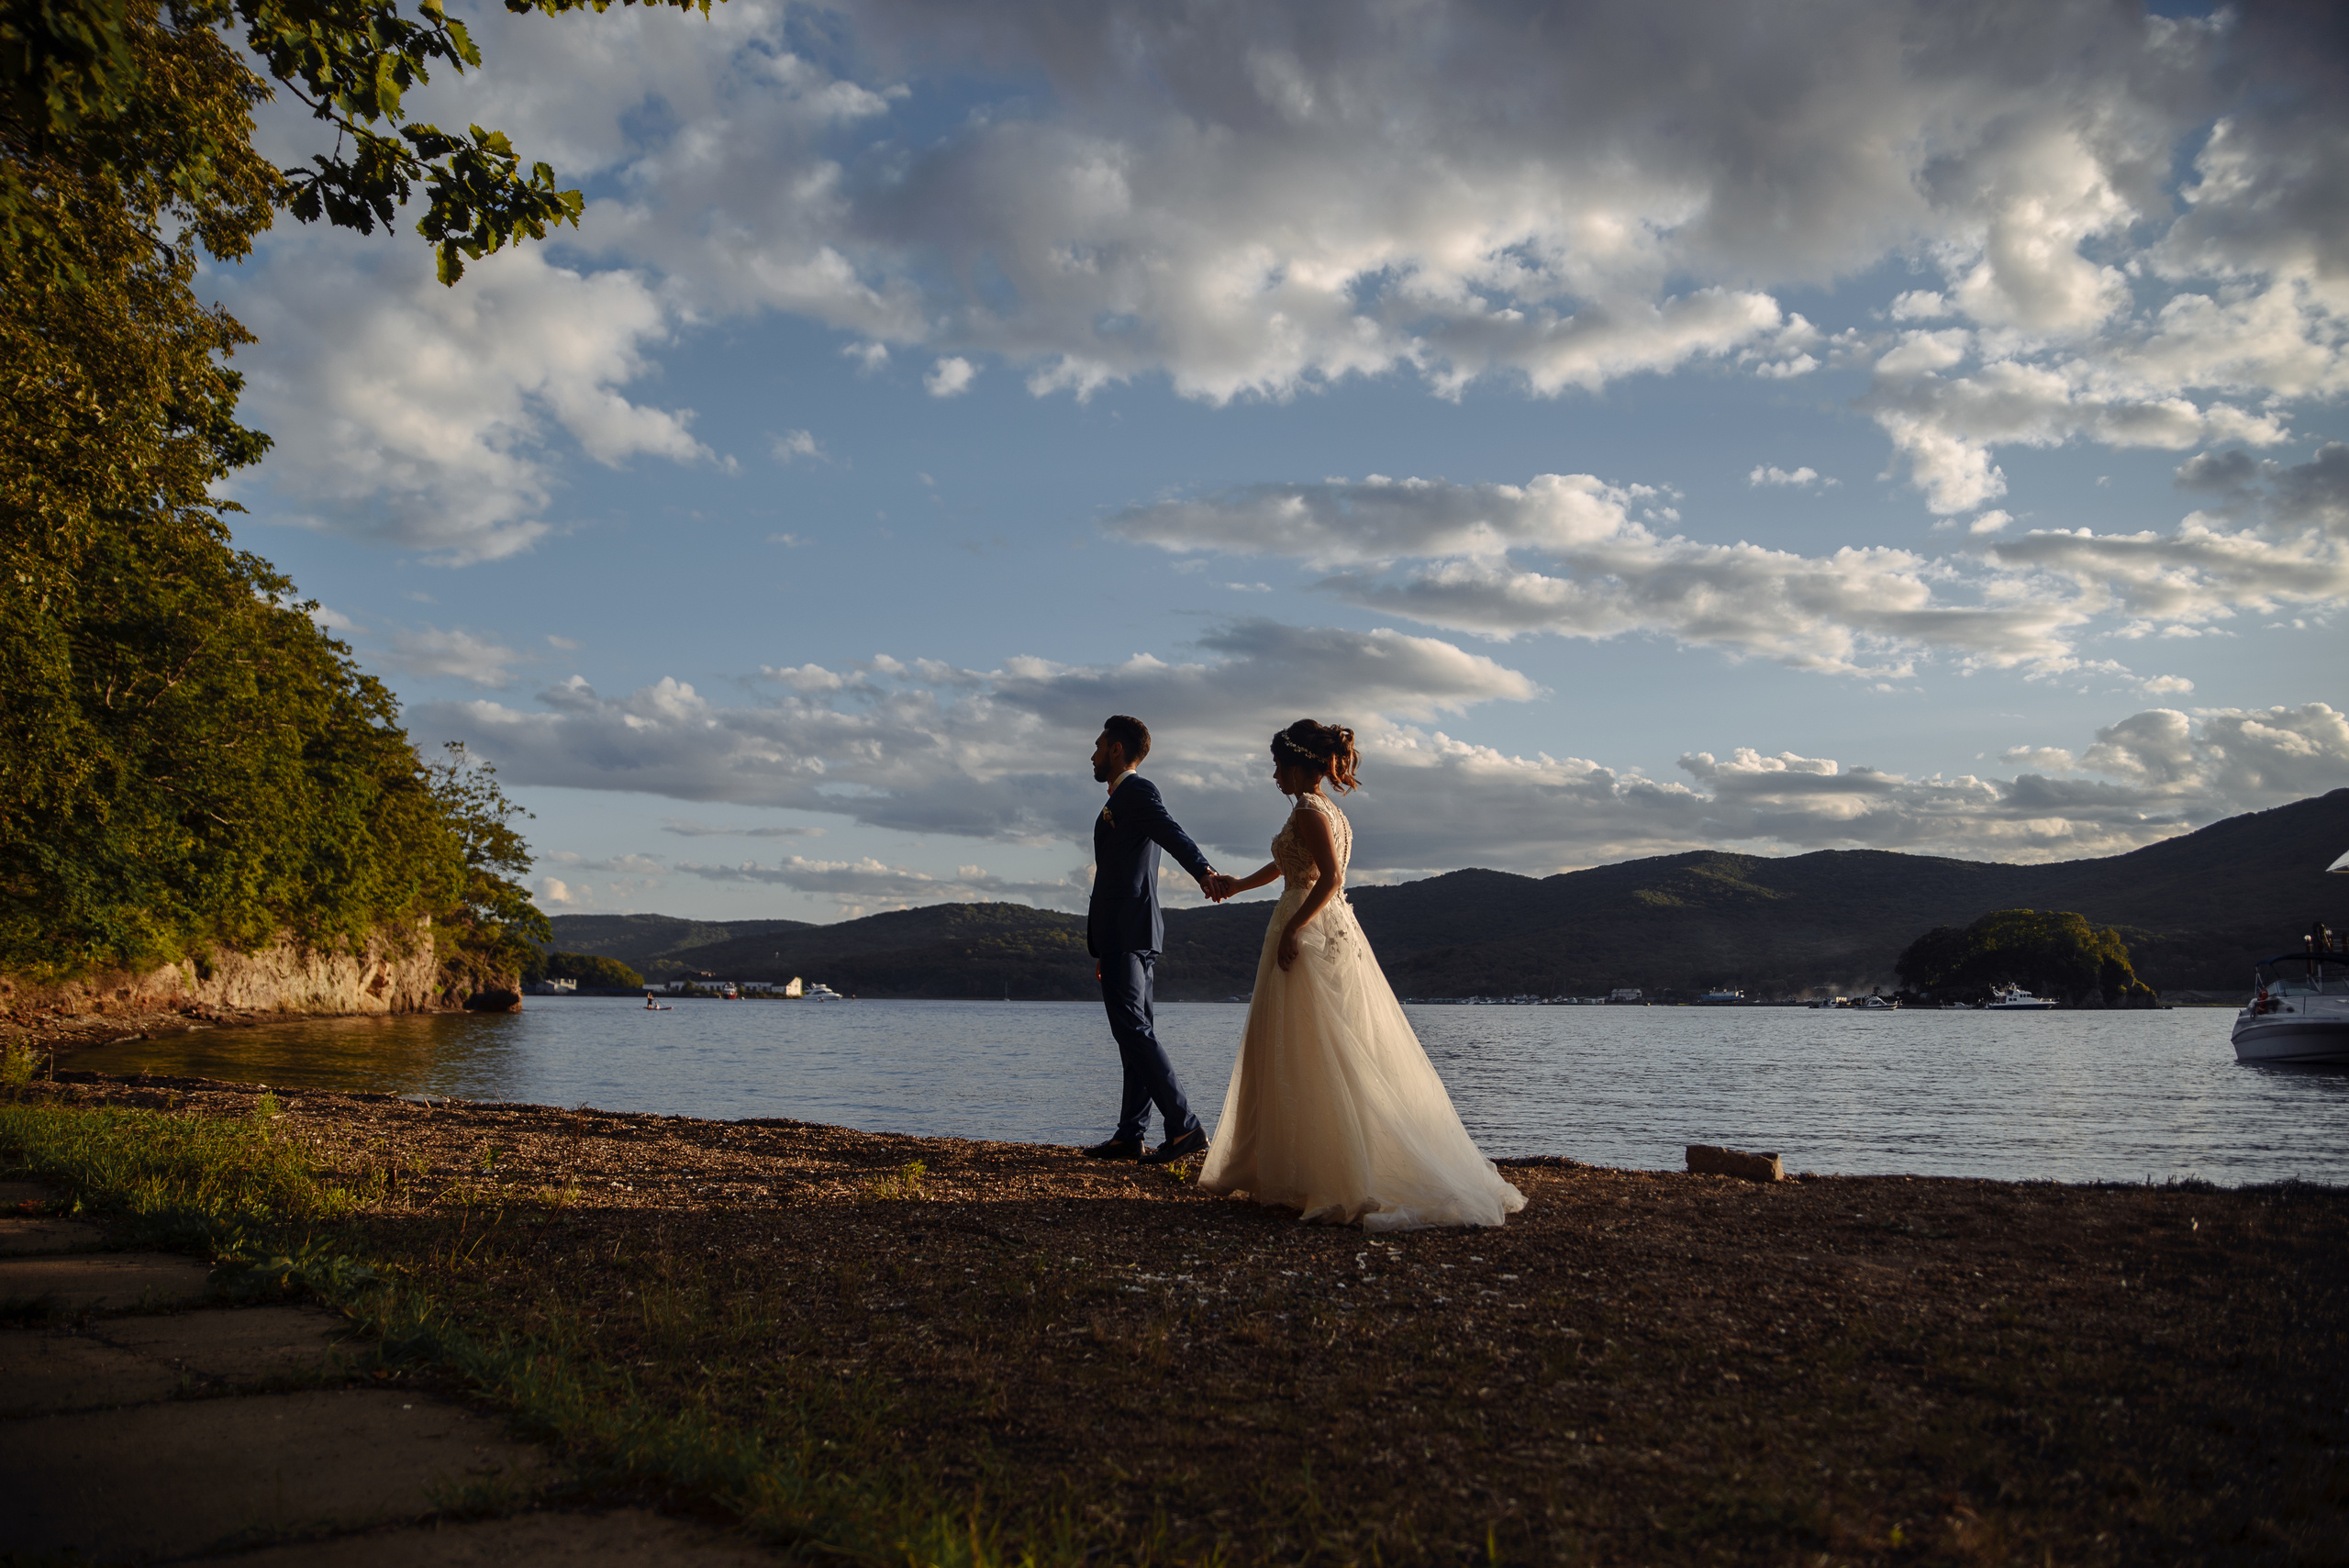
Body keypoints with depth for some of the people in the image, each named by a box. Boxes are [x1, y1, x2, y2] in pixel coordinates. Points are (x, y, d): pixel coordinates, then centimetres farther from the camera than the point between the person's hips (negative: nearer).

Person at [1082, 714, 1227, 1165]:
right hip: (1123, 937, 10)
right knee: (1135, 1033, 9)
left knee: (1133, 1030, -14)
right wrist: (1104, 952, 29)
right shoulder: (1119, 801, 24)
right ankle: (1129, 1136, 13)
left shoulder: (1137, 791, -6)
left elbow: (1172, 835, -26)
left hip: (1127, 935, -10)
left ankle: (1185, 1128, -16)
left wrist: (1203, 872, -45)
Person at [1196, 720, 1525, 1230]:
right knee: (1356, 1053, 11)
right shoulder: (1333, 812, 18)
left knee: (1305, 1059, -6)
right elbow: (1288, 865, 32)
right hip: (1339, 933, 9)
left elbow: (1329, 878, -22)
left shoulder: (1308, 810, -11)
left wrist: (1291, 930, -22)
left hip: (1307, 934, -9)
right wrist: (1238, 885, 44)